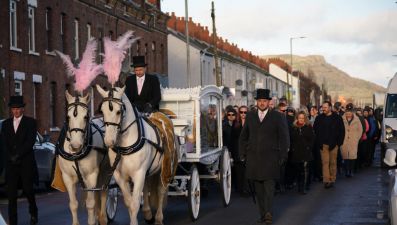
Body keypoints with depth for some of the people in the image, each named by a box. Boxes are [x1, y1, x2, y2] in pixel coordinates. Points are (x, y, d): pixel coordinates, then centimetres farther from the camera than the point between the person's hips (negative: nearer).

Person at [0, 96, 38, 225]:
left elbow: (30, 142, -8)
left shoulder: (30, 122, 2)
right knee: (11, 193, -2)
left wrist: (18, 155, -13)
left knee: (27, 189, 1)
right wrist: (11, 156, -9)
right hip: (11, 163, 3)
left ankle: (33, 212, 28)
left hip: (26, 162, -3)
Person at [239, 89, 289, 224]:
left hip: (270, 158, -3)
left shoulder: (278, 117, 3)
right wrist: (243, 153, 11)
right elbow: (243, 136, 19)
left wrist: (282, 156, -2)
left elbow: (284, 138, 3)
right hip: (253, 158, 3)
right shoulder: (250, 116, 12)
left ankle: (268, 214, -15)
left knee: (269, 187, -11)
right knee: (258, 189, 5)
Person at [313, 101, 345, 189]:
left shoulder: (337, 118, 0)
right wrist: (319, 142, 5)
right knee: (325, 162, -5)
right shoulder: (319, 118, 5)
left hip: (333, 144, -1)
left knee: (333, 162, 6)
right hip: (323, 144, 1)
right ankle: (326, 181, -7)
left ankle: (332, 180, 14)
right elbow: (315, 131, 12)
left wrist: (339, 142, -3)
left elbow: (342, 131, 2)